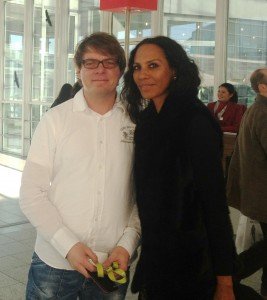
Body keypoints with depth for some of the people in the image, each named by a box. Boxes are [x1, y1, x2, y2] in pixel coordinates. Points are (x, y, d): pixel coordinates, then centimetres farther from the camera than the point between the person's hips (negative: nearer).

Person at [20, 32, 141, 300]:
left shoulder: (137, 123, -1)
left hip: (114, 264, 1)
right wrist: (68, 245, -13)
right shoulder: (55, 119, -4)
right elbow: (31, 193, -5)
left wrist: (127, 244, -8)